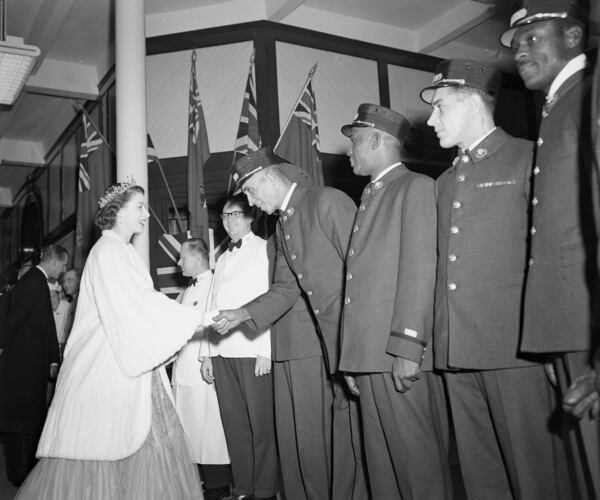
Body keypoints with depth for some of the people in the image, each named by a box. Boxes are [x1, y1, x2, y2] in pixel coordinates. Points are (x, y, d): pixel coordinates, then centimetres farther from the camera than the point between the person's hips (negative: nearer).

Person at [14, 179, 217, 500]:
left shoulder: (123, 252, 16)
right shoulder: (108, 251, -13)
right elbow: (137, 307, -20)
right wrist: (197, 319, -18)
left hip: (128, 363, 9)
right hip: (106, 367, -9)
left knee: (145, 443, 5)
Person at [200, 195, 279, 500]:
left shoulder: (263, 249, 2)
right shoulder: (222, 259, 21)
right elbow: (213, 308, 19)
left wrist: (266, 351, -14)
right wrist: (206, 353, 12)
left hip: (253, 349, -6)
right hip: (221, 352, 6)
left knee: (261, 423, -3)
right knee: (234, 423, 7)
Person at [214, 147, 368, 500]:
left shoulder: (328, 202, -11)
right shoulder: (283, 226, 16)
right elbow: (286, 289, 16)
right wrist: (241, 314, 3)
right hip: (334, 345, 8)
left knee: (360, 432, 1)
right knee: (338, 434, 14)